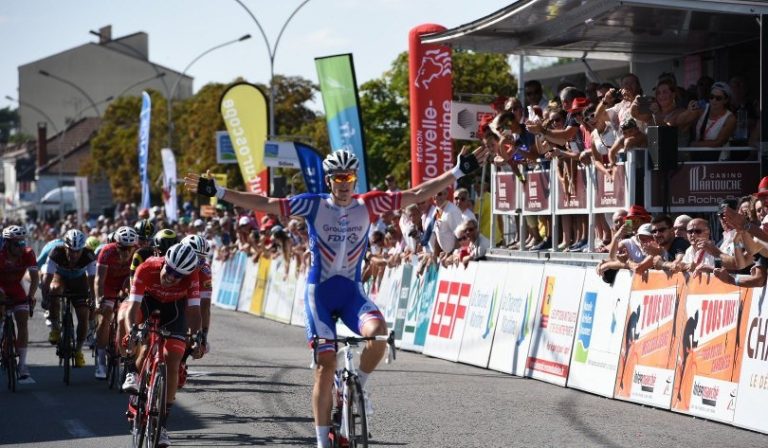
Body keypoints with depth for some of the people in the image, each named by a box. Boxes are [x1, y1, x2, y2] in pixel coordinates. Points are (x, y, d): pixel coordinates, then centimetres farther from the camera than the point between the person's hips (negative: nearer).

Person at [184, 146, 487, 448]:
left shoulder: (368, 205, -1)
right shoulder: (313, 205, -5)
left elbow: (417, 195, -2)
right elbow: (264, 204, -8)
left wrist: (458, 172, -6)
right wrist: (216, 192, -14)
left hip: (352, 291, 2)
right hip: (320, 291, -1)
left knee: (378, 332, -29)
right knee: (326, 364, -7)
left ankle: (358, 386, 0)